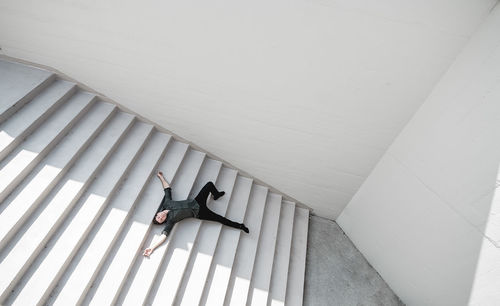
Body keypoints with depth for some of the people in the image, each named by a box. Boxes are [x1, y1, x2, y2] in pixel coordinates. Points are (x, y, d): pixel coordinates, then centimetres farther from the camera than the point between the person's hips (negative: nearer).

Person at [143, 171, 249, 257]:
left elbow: (167, 188, 2)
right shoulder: (169, 221, -16)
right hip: (198, 213, -5)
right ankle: (240, 226, 15)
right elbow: (164, 235, -25)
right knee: (221, 219, -7)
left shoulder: (167, 203, -6)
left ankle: (216, 194, 46)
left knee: (210, 184, 11)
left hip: (196, 201, 5)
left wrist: (161, 177, 6)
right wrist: (152, 247, -35)